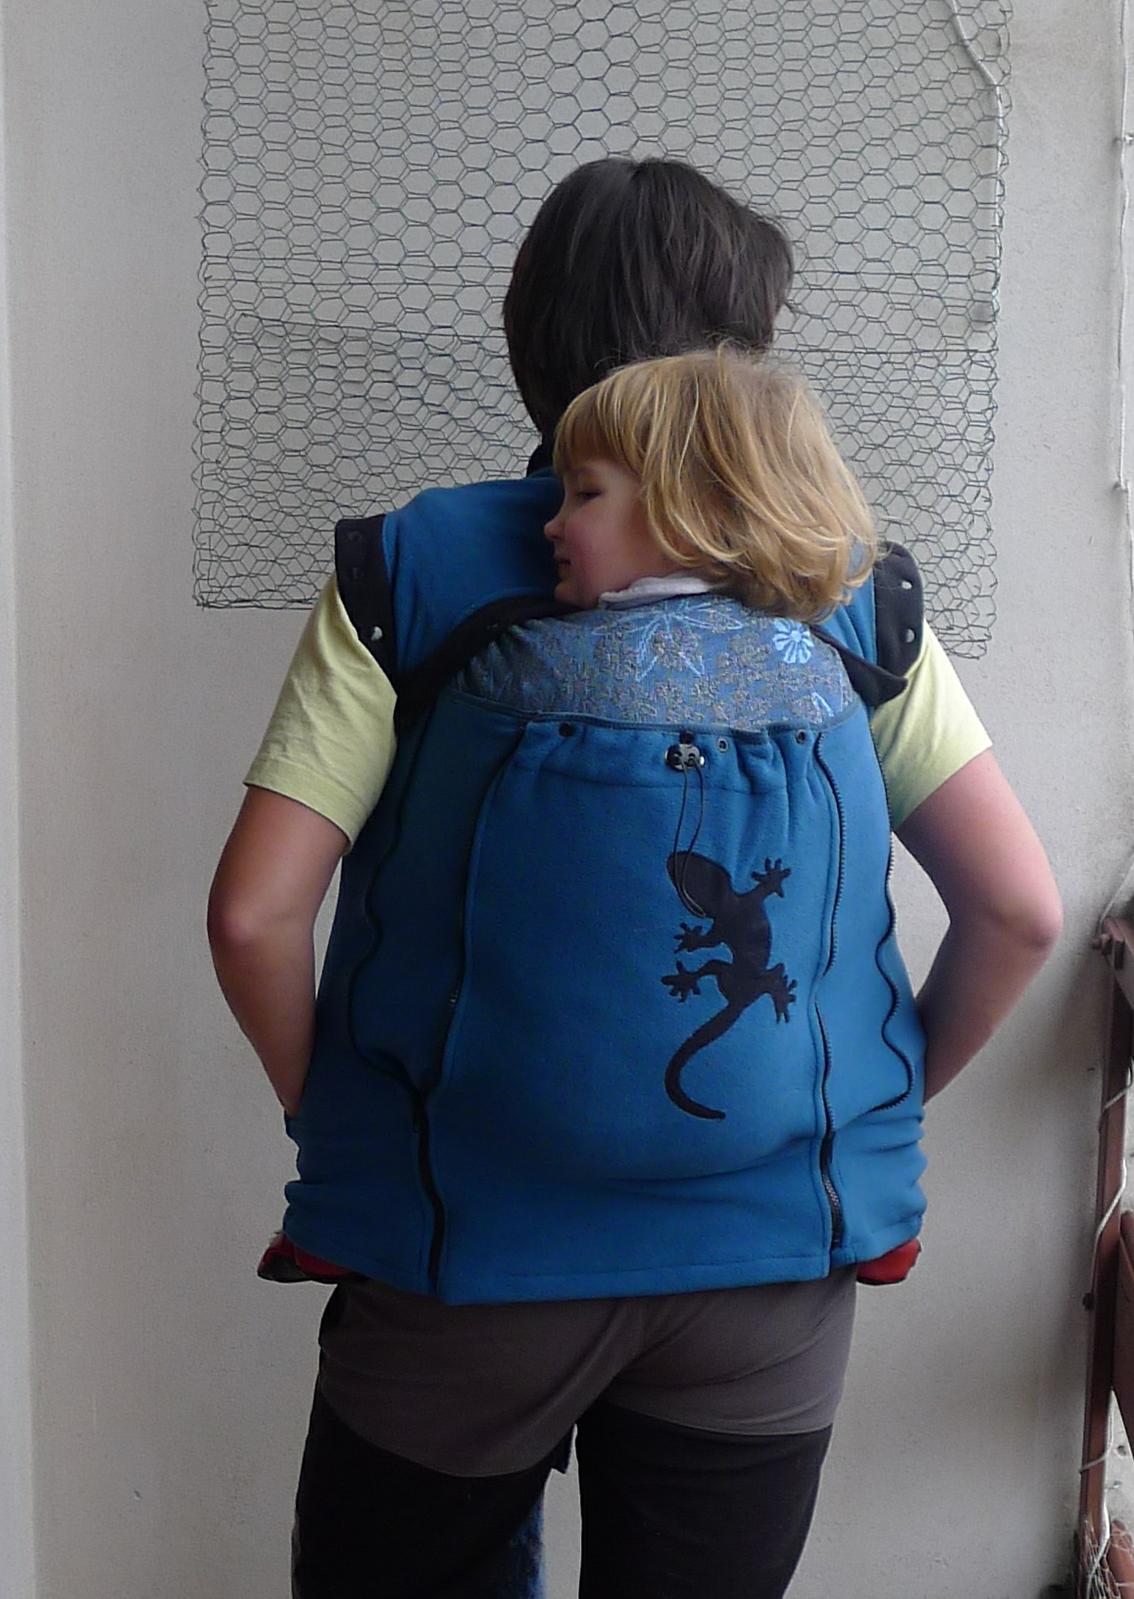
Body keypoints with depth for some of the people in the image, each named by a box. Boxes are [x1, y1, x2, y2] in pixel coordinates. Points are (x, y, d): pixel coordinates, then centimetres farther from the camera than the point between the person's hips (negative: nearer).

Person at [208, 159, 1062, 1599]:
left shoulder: (406, 574, -6)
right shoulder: (848, 597, -2)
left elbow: (255, 912, -12)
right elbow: (1018, 908, -4)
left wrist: (331, 1121, 5)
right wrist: (888, 1101, 11)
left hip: (461, 1259, -1)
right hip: (776, 1270, 2)